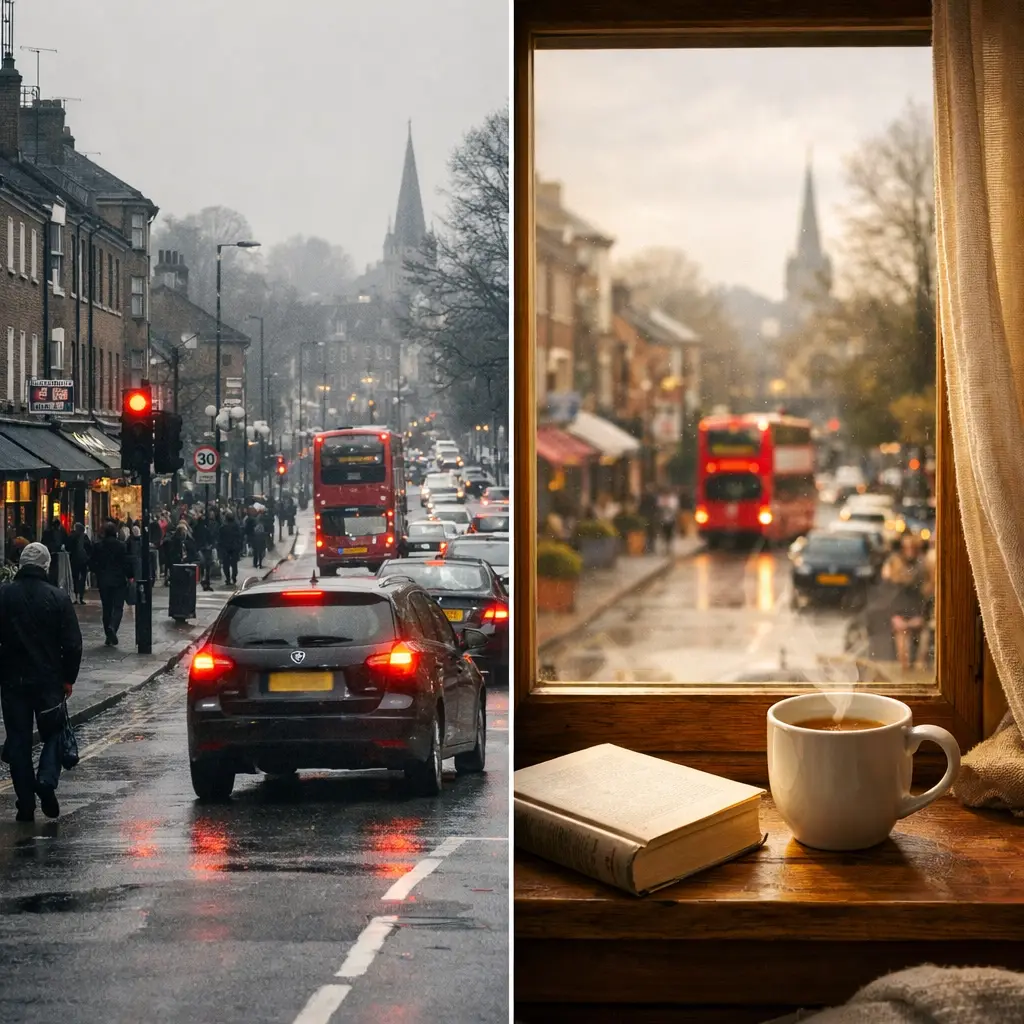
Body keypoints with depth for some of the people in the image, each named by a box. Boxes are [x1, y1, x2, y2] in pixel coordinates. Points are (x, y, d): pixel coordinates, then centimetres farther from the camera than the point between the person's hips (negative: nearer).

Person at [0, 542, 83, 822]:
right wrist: (69, 678, 5)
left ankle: (26, 805, 8)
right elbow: (73, 643, -6)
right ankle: (47, 779, -10)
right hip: (49, 680, -1)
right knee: (53, 733, 15)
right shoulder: (59, 597, -7)